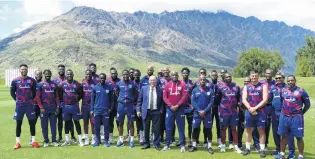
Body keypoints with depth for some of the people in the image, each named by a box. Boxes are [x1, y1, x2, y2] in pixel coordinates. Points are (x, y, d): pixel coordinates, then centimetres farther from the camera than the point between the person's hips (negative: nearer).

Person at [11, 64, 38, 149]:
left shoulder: (32, 80, 3)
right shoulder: (15, 81, 2)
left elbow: (35, 92, 11)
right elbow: (12, 92, 11)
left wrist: (31, 99, 5)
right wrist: (17, 100, 4)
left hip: (30, 105, 0)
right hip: (19, 105, 0)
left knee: (32, 122, 3)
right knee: (18, 123, 5)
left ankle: (33, 141, 12)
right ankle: (17, 142, 12)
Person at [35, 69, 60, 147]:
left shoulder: (54, 84, 10)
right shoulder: (40, 84, 0)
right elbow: (37, 97, -3)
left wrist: (57, 106, 4)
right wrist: (41, 107, -10)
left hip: (53, 108, 3)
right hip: (44, 108, -3)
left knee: (54, 125, 5)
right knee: (44, 125, 4)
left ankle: (54, 140, 12)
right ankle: (46, 141, 12)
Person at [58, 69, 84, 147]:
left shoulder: (77, 84, -3)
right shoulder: (62, 84, -1)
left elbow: (81, 94, 8)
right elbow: (59, 94, 11)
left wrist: (76, 100, 3)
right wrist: (63, 100, 6)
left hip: (75, 106, -1)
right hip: (66, 106, 2)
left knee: (77, 122, 2)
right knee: (67, 122, 10)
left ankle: (80, 140, 6)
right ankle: (67, 141, 19)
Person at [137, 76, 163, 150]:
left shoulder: (160, 90, 2)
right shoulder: (144, 88, 4)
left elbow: (162, 102, 8)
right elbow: (139, 100, 6)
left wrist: (161, 110, -2)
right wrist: (138, 110, 0)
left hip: (156, 111, -1)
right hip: (146, 111, 1)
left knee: (156, 129, 1)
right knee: (146, 129, 8)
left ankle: (156, 144, 14)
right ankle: (146, 144, 21)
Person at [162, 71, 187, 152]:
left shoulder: (182, 84, -1)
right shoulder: (167, 85, 4)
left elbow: (184, 96, -7)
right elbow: (164, 97, 0)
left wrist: (177, 105, -13)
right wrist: (171, 106, -10)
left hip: (180, 108, -2)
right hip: (169, 109, 2)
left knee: (181, 127, 2)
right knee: (168, 127, 6)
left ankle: (182, 145, 7)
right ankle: (167, 144, 14)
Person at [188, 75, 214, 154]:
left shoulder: (210, 90, -1)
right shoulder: (195, 90, 2)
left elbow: (211, 102, -6)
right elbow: (193, 101, -3)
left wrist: (205, 111, -15)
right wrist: (199, 110, -14)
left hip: (207, 113, -1)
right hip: (197, 113, 1)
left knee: (208, 129, 3)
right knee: (195, 129, 5)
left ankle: (209, 146, 13)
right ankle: (194, 145, 17)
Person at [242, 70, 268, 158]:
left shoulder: (263, 86, 1)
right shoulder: (246, 87, 9)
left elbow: (265, 100, -8)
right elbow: (244, 100, 3)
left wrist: (255, 108, -13)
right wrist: (250, 108, -12)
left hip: (260, 111, -3)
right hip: (249, 112, 3)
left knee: (261, 130, 0)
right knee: (248, 130, 8)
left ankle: (262, 149, 6)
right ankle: (248, 148, 18)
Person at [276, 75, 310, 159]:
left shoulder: (301, 91, -5)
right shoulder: (283, 91, 6)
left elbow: (307, 104, 2)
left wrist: (301, 114, 5)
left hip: (296, 117, -4)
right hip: (284, 117, 4)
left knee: (299, 137, 1)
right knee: (284, 135, 10)